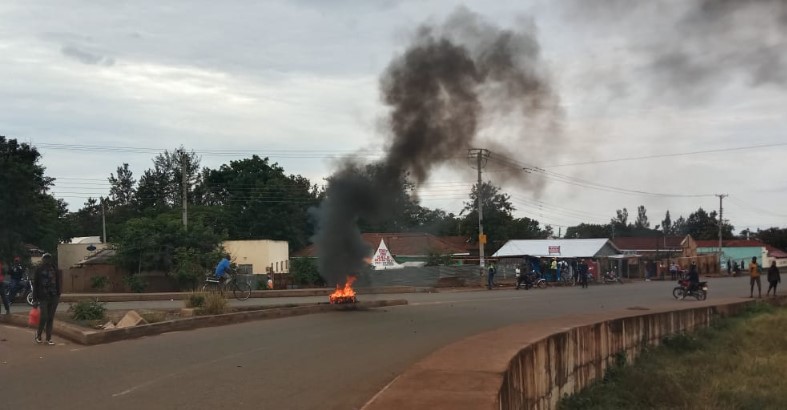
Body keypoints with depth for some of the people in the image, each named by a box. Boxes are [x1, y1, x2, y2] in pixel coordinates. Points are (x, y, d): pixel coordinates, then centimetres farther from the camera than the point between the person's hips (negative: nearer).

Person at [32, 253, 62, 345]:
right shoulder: (39, 270, -2)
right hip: (43, 298, -3)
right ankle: (38, 334, 16)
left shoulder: (54, 269, 7)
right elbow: (35, 285, -1)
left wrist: (58, 295, 7)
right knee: (44, 317, -9)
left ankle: (49, 338, 11)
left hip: (54, 298, 3)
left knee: (51, 318, 5)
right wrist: (35, 299, -5)